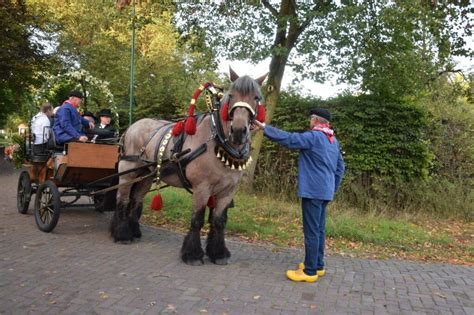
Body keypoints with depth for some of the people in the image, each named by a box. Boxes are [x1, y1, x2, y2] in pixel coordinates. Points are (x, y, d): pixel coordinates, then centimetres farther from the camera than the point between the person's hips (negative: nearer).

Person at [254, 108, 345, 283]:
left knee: (311, 231, -4)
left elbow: (288, 139, -17)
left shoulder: (313, 137, -12)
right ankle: (318, 265, 24)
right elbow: (340, 168, 18)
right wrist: (333, 189, 23)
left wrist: (264, 128, -13)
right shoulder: (334, 141, 15)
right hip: (325, 192, 9)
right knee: (319, 230, 15)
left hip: (313, 191, -9)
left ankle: (310, 272, 2)